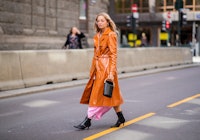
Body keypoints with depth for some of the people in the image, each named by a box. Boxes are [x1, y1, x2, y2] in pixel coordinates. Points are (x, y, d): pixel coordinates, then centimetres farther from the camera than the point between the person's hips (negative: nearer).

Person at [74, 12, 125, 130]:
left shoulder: (111, 35, -9)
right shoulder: (97, 36, 15)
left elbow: (113, 55, -14)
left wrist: (111, 72, -20)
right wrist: (93, 69, 14)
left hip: (106, 68, -8)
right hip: (98, 67, 8)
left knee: (98, 95, -5)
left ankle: (88, 121, -2)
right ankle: (121, 118, 20)